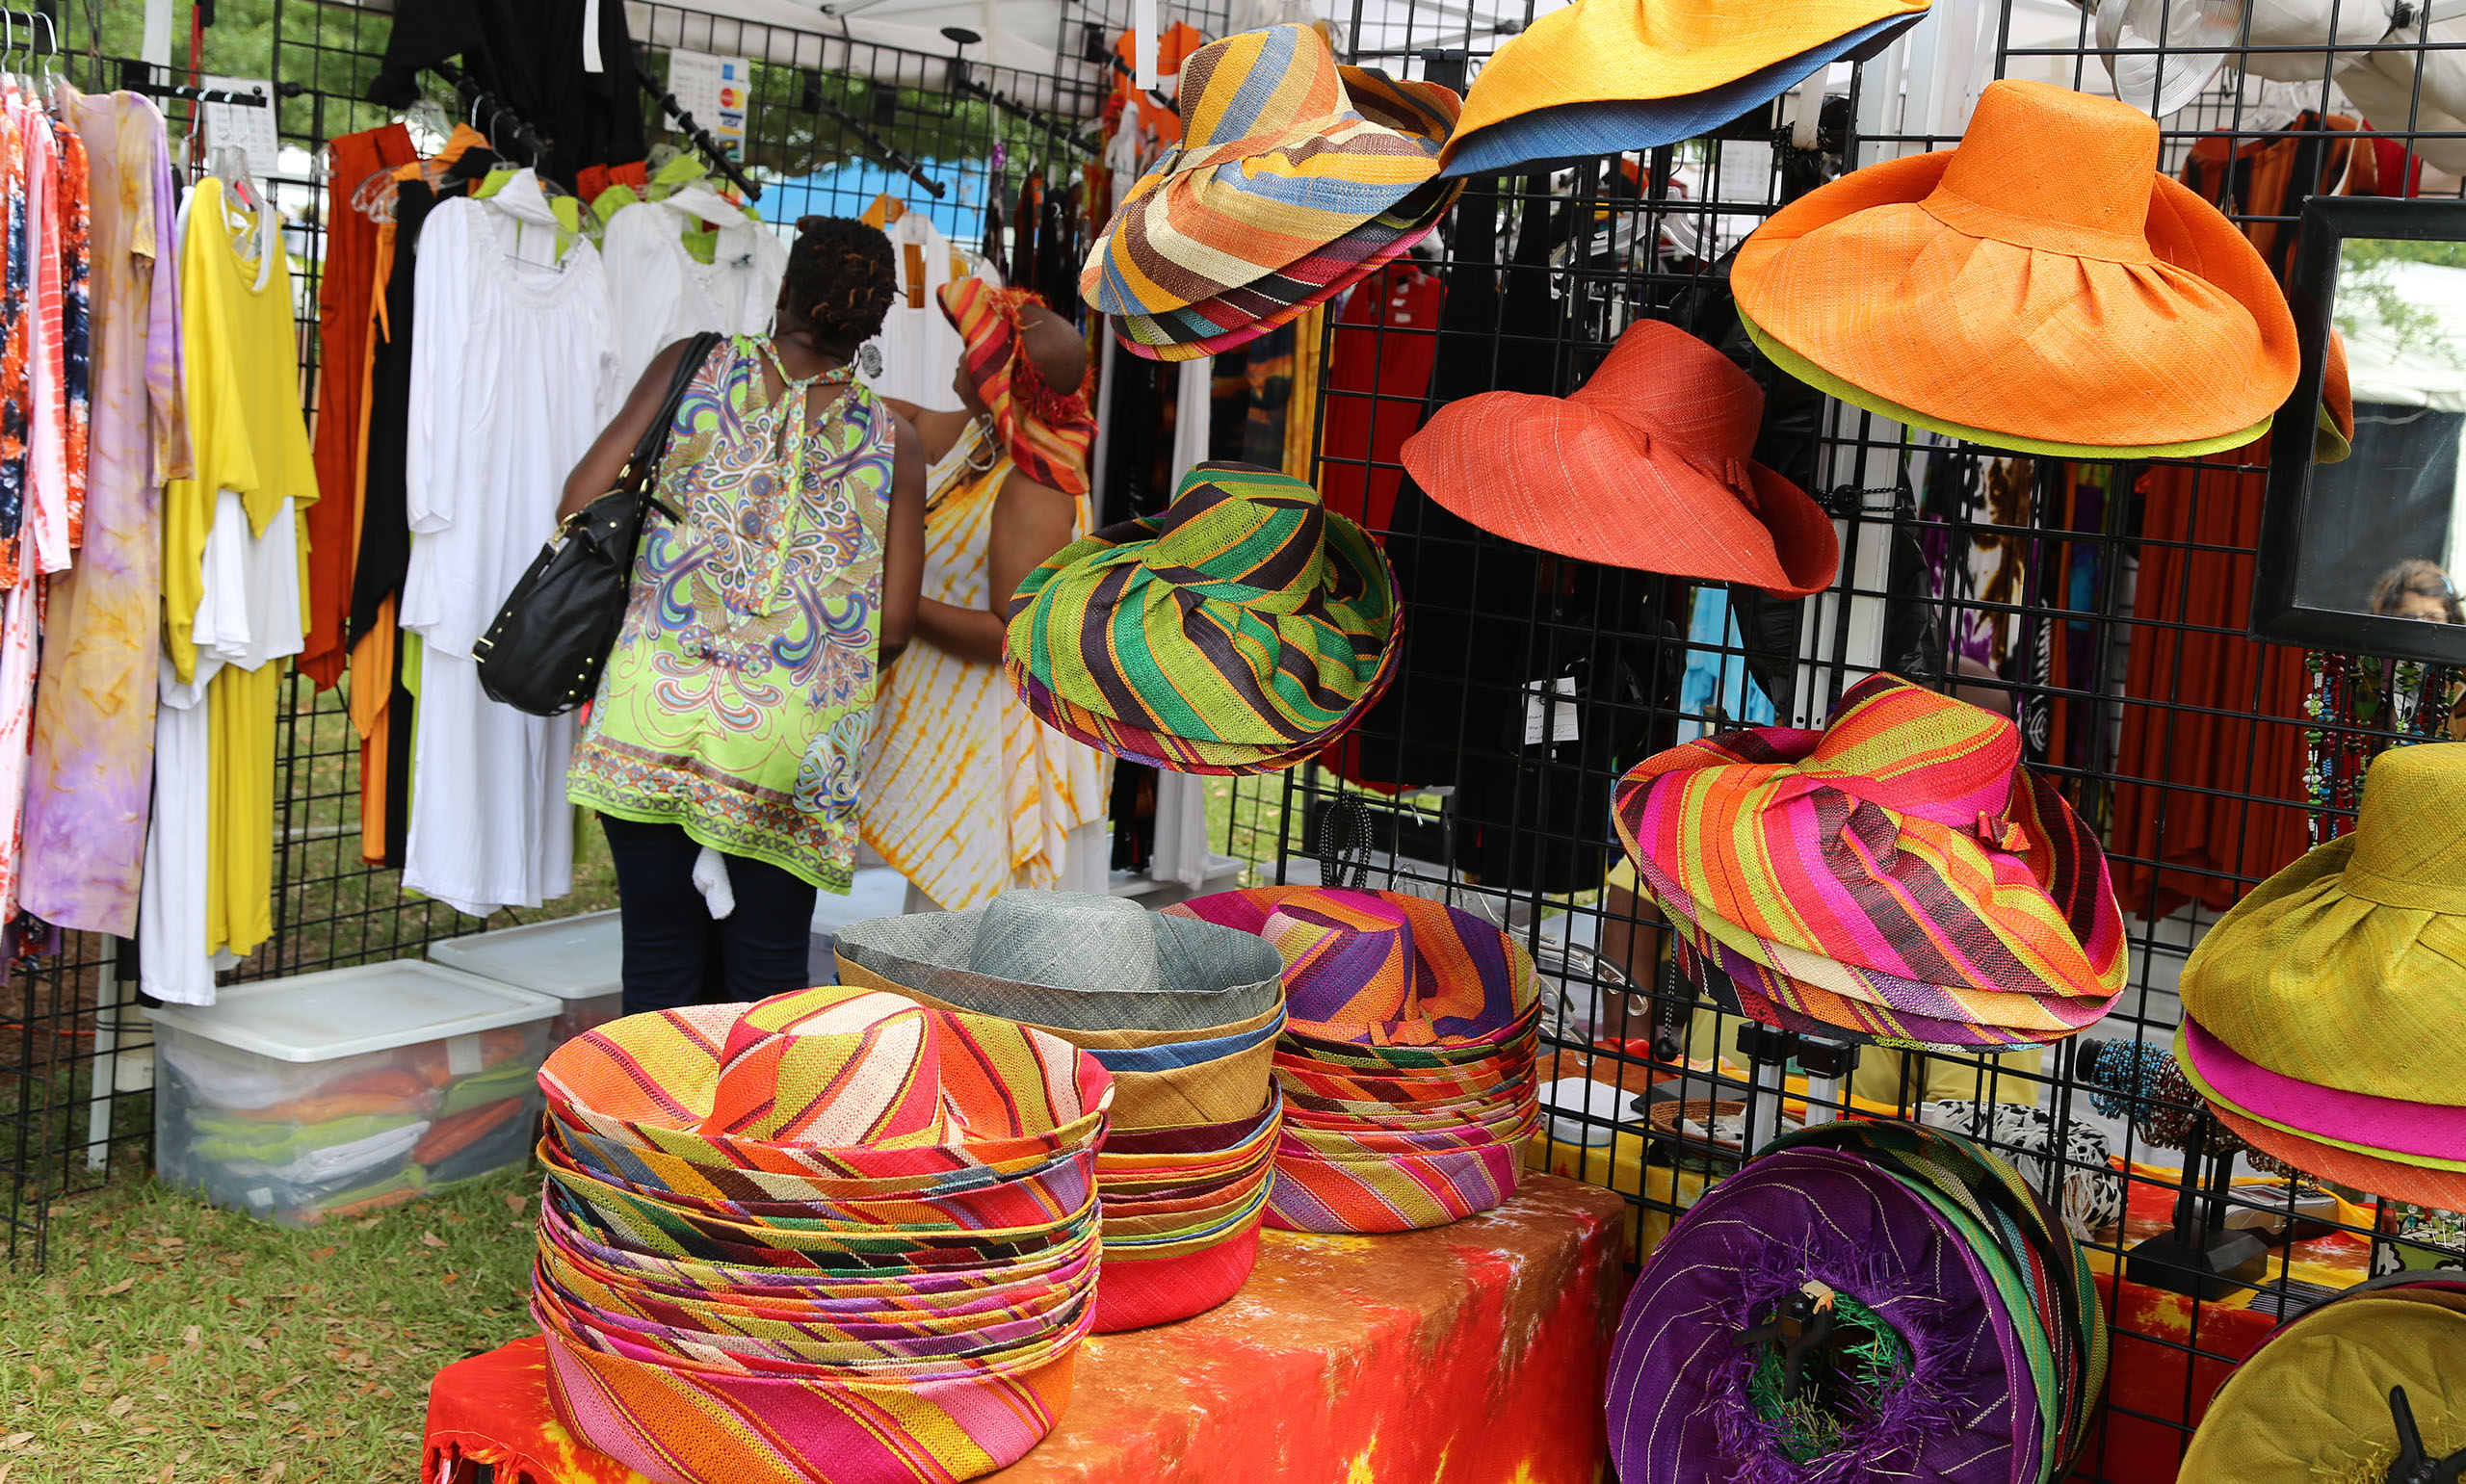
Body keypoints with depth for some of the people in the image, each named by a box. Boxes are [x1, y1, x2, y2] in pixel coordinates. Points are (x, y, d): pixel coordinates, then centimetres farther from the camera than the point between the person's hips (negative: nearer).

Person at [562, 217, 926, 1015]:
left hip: (654, 713, 0)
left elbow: (581, 501, 0)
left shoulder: (694, 367, 3)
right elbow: (892, 628, 3)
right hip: (791, 741, 0)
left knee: (660, 969, 8)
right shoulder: (893, 443, 5)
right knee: (767, 980, 10)